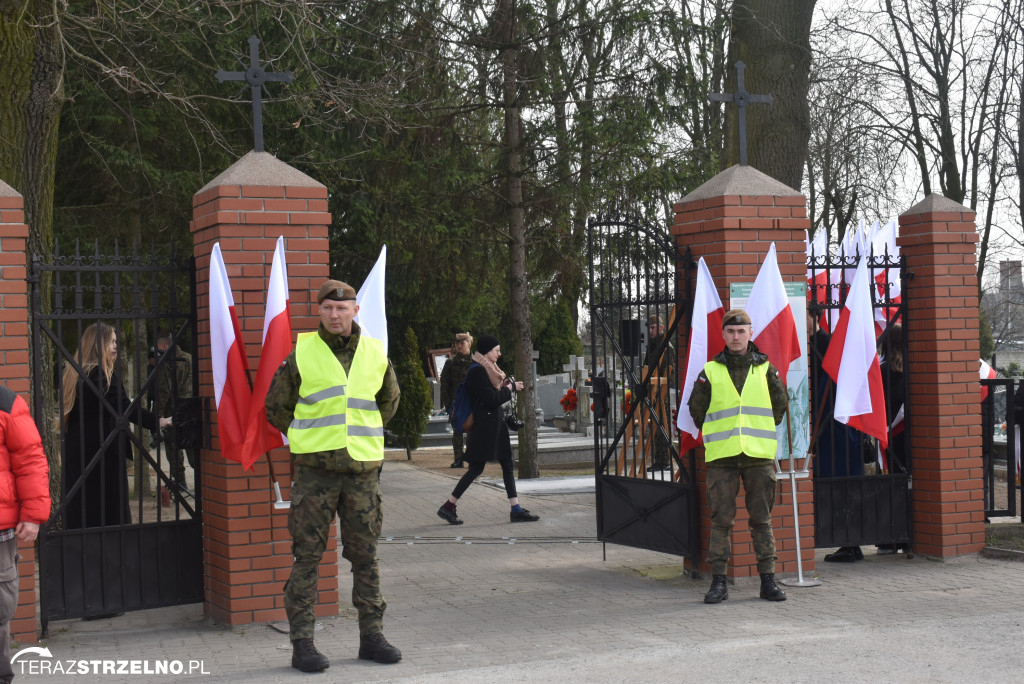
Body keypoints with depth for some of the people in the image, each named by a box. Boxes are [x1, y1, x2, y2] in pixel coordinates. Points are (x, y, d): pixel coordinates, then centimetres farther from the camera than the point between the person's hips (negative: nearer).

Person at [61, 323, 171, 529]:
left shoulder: (71, 373, 12)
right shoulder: (105, 373, -13)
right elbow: (124, 407, -17)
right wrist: (157, 422, -14)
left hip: (75, 450, 8)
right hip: (103, 450, -8)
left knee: (78, 513, 9)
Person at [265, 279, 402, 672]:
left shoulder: (375, 354, 6)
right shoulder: (301, 353, -2)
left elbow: (389, 400, 25)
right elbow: (277, 407, 9)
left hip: (362, 468, 3)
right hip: (315, 469, -3)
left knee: (365, 556, 8)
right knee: (307, 556, -1)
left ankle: (371, 636, 17)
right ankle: (302, 643, 4)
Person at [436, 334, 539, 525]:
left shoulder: (487, 369, 16)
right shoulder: (477, 371, -16)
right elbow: (492, 399, -20)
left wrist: (509, 385, 3)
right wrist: (508, 389, -7)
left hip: (496, 423, 10)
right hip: (485, 425, -10)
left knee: (507, 464, 7)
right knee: (477, 467, -5)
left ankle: (516, 510, 8)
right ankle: (448, 507, 3)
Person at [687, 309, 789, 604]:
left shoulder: (765, 369, 7)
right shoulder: (710, 372, 4)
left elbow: (780, 404, 17)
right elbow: (696, 409, 12)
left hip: (759, 456, 1)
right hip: (721, 457, -1)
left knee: (762, 519, 5)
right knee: (721, 519, -1)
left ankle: (768, 580, 10)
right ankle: (718, 581, 4)